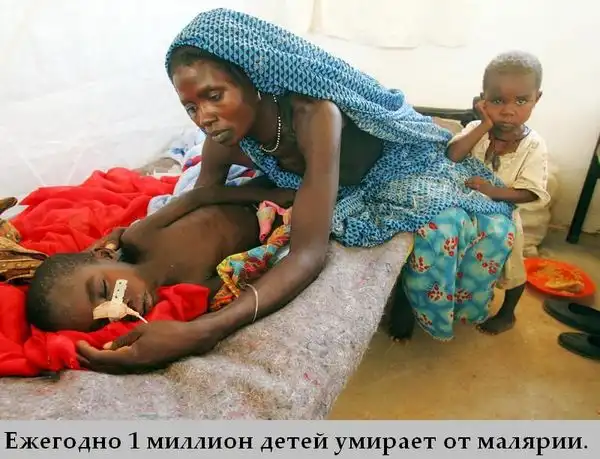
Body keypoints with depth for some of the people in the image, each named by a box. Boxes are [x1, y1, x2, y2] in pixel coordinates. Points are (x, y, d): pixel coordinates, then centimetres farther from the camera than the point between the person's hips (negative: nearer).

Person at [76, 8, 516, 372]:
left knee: (455, 224, -22)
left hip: (396, 164, -4)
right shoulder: (225, 140, -26)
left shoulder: (314, 115, -44)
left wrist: (201, 332, -64)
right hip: (338, 188, 5)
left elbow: (309, 253, -52)